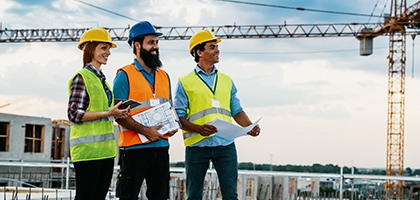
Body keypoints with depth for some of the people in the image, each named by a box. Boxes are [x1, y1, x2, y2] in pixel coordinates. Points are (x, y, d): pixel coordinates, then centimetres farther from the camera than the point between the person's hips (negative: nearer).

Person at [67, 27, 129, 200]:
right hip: (87, 149, -8)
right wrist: (107, 113, -19)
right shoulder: (81, 77, -8)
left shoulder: (101, 79, 17)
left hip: (105, 149, 8)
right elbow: (74, 114, -14)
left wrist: (116, 114, 5)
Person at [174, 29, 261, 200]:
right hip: (197, 146, -2)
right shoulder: (185, 83, 3)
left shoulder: (227, 81, 15)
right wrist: (198, 128, -20)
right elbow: (178, 117, -3)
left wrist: (250, 126, -6)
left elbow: (237, 111, 13)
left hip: (225, 145, 3)